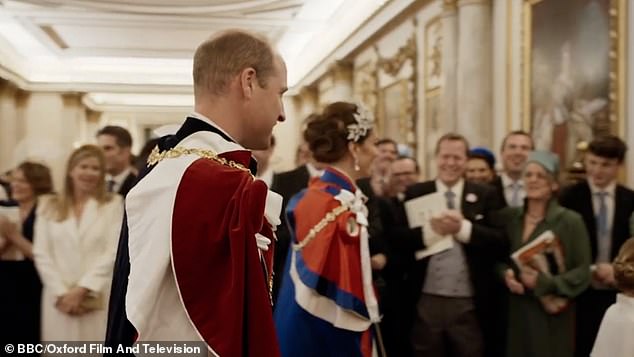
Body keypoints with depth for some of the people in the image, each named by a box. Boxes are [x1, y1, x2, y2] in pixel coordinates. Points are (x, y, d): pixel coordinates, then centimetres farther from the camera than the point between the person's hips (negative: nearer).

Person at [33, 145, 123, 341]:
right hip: (59, 299, 2)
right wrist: (62, 293, -6)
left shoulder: (113, 204, 7)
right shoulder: (49, 206, 13)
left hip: (98, 300, -2)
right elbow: (41, 254, 5)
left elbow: (114, 252, -3)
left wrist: (83, 289, -10)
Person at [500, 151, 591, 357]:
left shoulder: (570, 221, -5)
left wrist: (545, 282, -19)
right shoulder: (508, 217, 7)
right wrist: (506, 274, -8)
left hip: (552, 316, -3)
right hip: (516, 313, 3)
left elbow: (583, 272, -6)